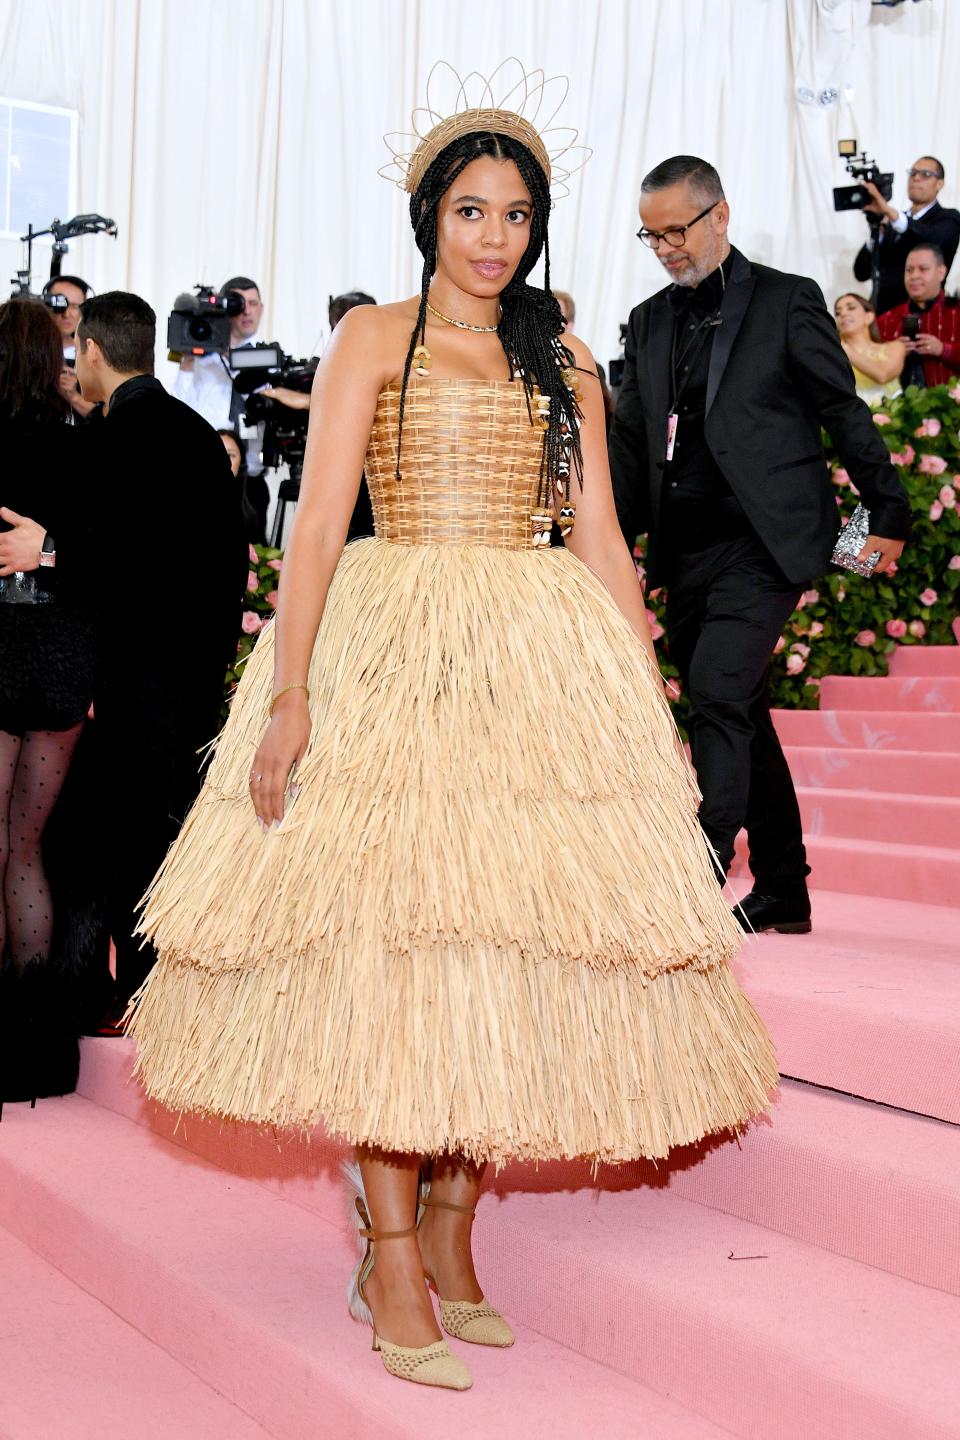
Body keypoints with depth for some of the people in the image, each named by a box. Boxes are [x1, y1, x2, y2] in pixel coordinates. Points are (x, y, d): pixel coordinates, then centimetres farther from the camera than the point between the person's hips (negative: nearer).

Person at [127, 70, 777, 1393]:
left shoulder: (565, 367, 17)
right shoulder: (374, 339, 6)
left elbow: (602, 542, 14)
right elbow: (319, 522, -4)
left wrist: (653, 704, 6)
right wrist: (290, 693, -14)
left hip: (545, 663, 4)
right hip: (393, 652, -3)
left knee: (518, 934, 0)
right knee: (387, 927, -9)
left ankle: (449, 1226, 12)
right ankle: (391, 1254, 0)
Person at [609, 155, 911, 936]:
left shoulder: (787, 301, 0)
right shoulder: (650, 322, 14)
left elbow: (845, 413, 2)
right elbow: (631, 442, 16)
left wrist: (888, 513, 3)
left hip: (763, 541, -6)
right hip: (685, 550, 6)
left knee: (718, 696, -19)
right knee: (741, 713, 11)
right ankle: (783, 892, 22)